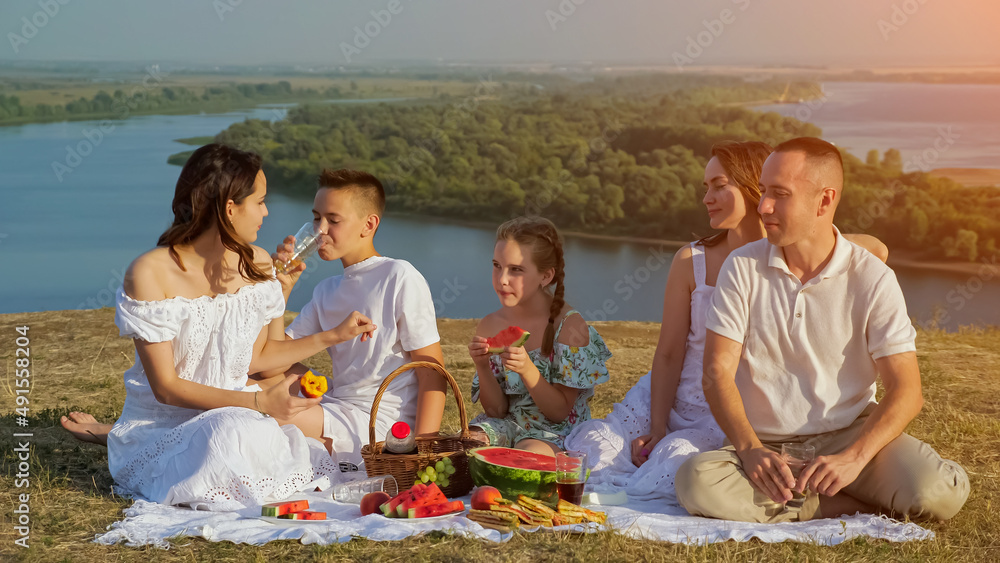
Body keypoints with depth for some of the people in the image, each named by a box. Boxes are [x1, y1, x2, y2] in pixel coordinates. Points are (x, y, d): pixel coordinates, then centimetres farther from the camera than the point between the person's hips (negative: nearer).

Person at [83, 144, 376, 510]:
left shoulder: (257, 265, 4)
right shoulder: (150, 274, -16)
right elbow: (166, 387, -17)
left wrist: (334, 336, 12)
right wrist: (259, 402, -25)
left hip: (233, 413, 6)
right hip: (160, 429, -6)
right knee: (234, 433, -39)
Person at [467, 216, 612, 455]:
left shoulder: (569, 325, -14)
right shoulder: (489, 326, 0)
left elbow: (559, 412, -12)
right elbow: (496, 410, 1)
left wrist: (527, 370, -29)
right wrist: (482, 368, -18)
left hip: (555, 432, -4)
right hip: (509, 424, 4)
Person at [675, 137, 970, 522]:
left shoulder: (873, 279, -5)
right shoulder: (742, 267, -2)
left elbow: (906, 389, -8)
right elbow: (717, 373, -6)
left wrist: (853, 458, -25)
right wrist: (750, 450, -23)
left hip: (850, 434, -1)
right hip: (765, 445, 1)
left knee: (940, 493, -28)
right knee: (697, 482, -32)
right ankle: (861, 508, -16)